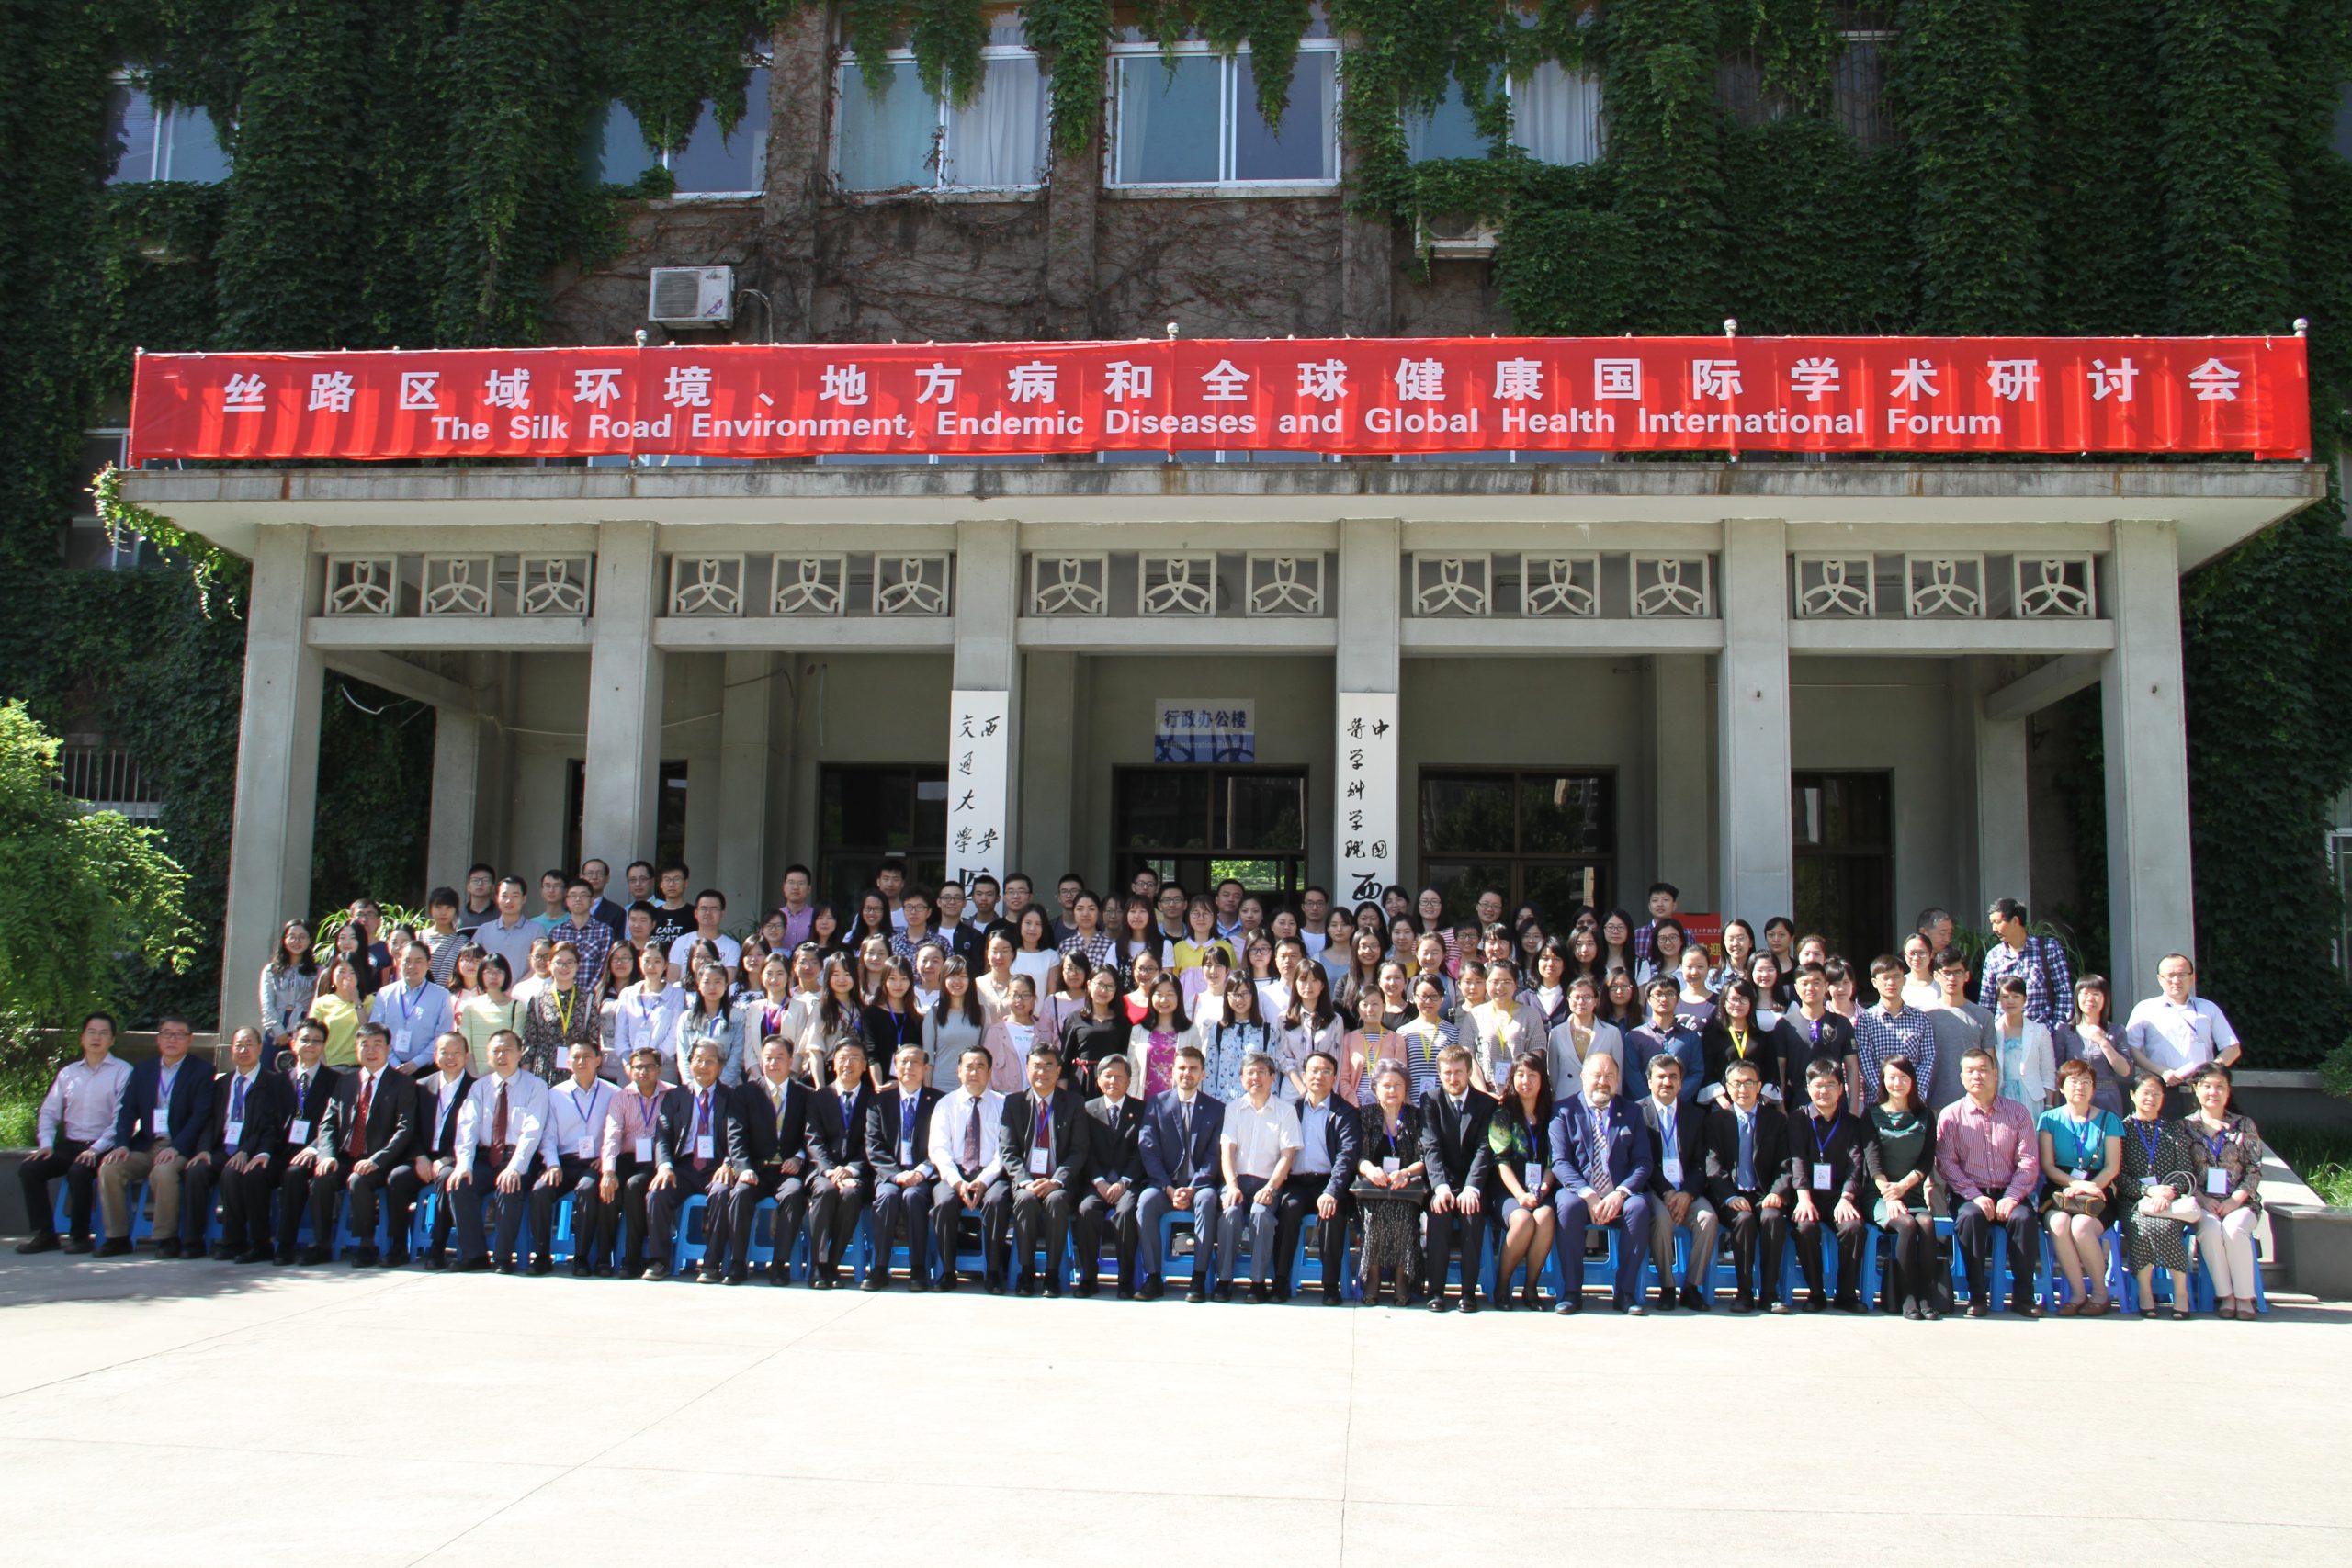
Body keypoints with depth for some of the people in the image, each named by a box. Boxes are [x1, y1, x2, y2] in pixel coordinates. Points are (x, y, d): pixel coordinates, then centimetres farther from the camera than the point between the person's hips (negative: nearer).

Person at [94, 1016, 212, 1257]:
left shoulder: (201, 1072, 2)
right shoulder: (143, 1070, 17)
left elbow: (200, 1117, -8)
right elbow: (127, 1112, 9)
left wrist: (176, 1148, -21)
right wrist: (121, 1144, -9)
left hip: (179, 1148, -5)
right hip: (145, 1146, 5)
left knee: (163, 1171, -34)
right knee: (109, 1168, -20)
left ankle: (167, 1238, -19)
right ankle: (117, 1237, -10)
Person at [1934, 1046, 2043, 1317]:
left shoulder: (2018, 1112, 9)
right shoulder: (1950, 1115, 5)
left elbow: (2028, 1161, 1)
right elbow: (1946, 1163, -3)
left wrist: (2012, 1196, -14)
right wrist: (1975, 1196, -16)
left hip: (2008, 1193, 1)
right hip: (1969, 1194, -1)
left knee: (2023, 1217, -30)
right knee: (1971, 1216, -33)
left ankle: (2023, 1297, -19)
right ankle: (1977, 1296, -23)